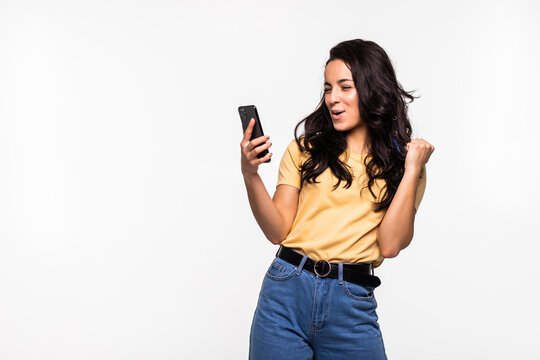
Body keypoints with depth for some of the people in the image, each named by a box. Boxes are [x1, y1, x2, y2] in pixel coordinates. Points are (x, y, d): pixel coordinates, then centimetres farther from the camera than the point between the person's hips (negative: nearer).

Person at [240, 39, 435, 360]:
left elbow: (390, 245, -7)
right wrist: (250, 175, -11)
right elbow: (278, 231, 1)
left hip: (352, 306, 0)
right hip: (287, 289, 1)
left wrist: (412, 171, -8)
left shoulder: (401, 164, 6)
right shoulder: (305, 149, 7)